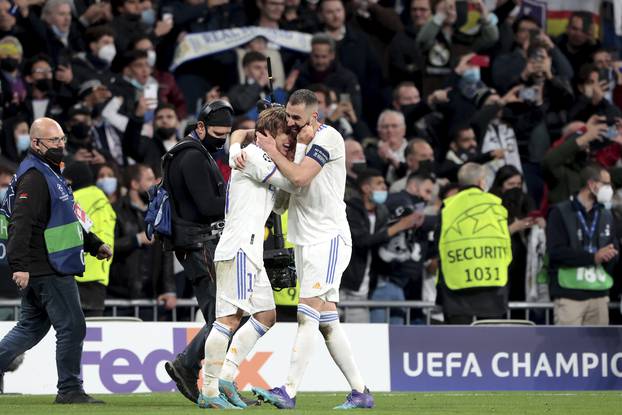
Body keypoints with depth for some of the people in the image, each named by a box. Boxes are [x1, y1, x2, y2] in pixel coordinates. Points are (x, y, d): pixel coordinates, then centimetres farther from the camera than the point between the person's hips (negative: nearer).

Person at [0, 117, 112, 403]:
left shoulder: (49, 173, 20)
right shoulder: (34, 177, -14)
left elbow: (65, 219, 33)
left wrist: (94, 244, 32)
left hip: (46, 269, 10)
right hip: (48, 271, -10)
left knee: (31, 327, 15)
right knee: (72, 327, -7)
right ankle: (69, 390, -1)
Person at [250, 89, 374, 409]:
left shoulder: (328, 137, -11)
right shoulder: (300, 139, 15)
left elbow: (299, 177, -20)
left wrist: (272, 151, -8)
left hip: (329, 239, -9)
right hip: (306, 241, 9)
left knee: (307, 316, -15)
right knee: (327, 323, 6)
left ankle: (289, 391, -20)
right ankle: (360, 392, 10)